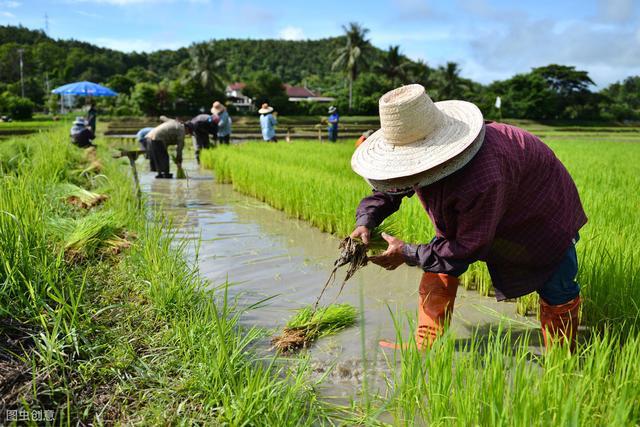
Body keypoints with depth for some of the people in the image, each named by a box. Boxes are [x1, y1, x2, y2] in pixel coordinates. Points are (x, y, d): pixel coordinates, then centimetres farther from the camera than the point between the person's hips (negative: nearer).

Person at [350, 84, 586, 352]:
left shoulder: (482, 180, -48)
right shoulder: (425, 156, -23)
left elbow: (472, 247, -36)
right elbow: (387, 189, -4)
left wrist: (408, 254, -32)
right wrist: (366, 221, -22)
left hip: (540, 208, -6)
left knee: (556, 289, -1)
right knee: (441, 268, -1)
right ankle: (425, 348, 9)